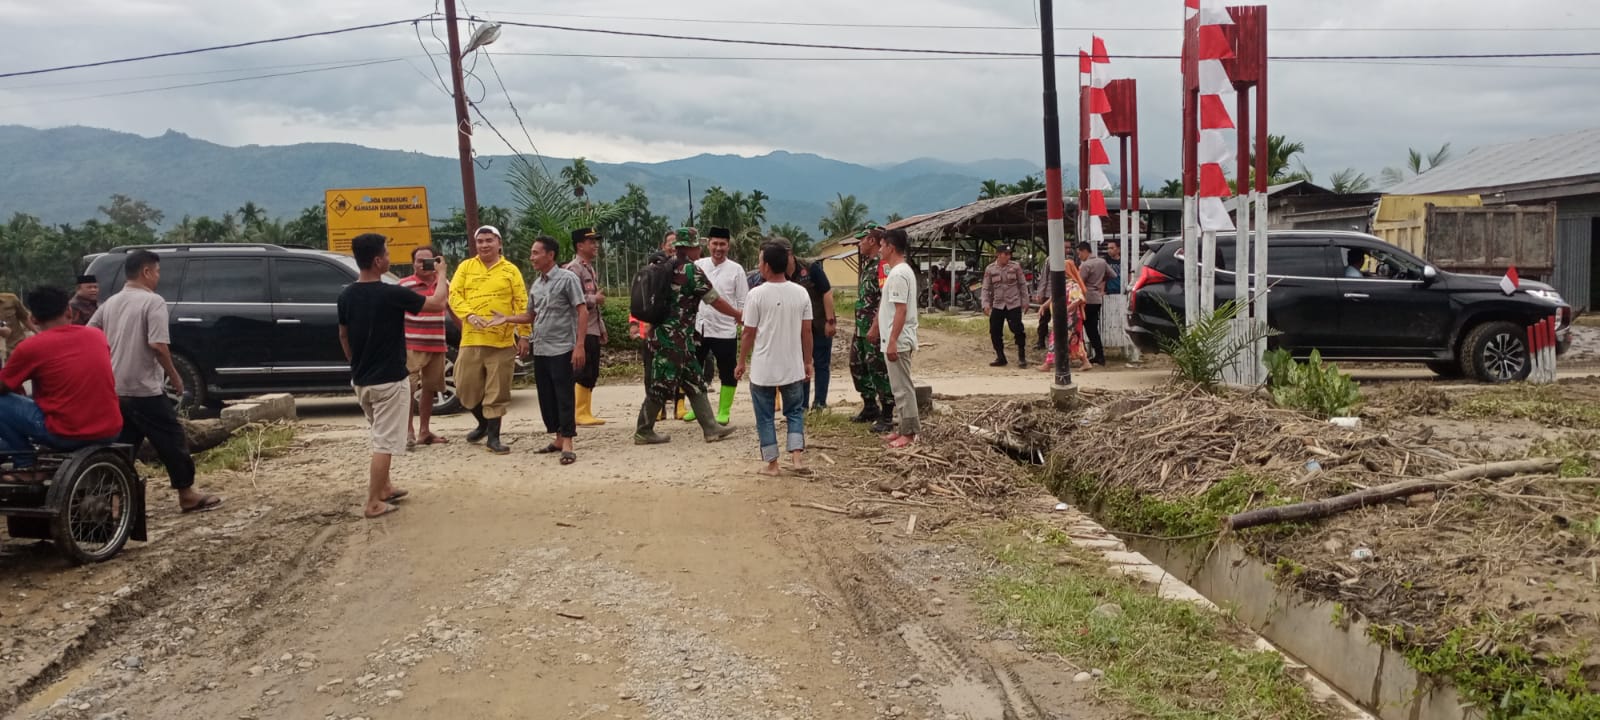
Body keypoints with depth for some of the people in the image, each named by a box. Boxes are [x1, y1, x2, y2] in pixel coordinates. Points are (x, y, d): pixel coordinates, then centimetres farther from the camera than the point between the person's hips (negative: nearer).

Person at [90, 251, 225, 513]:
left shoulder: (111, 303, 11)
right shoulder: (153, 301, -12)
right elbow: (158, 345, -21)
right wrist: (174, 375, -9)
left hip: (115, 390, 7)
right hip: (145, 390, -7)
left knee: (122, 446, 13)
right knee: (173, 441, 3)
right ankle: (187, 494, 8)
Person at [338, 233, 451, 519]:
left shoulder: (346, 296, 2)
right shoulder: (392, 294, -18)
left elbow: (343, 336, 13)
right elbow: (439, 303, -10)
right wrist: (442, 275, 8)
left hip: (360, 380, 7)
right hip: (389, 380, -7)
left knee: (381, 436, 24)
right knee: (384, 442, -1)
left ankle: (384, 487, 32)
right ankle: (373, 503, 0)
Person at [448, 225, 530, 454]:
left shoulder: (511, 270, 5)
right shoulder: (465, 267, 8)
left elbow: (521, 304, 3)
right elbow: (454, 295, 0)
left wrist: (524, 335, -2)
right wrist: (469, 315, -18)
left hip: (502, 342, -1)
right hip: (471, 340, 2)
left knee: (497, 392, 1)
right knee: (466, 388, 6)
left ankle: (493, 437, 11)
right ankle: (483, 423, 31)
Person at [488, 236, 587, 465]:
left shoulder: (567, 278, -7)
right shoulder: (536, 285, 14)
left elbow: (583, 312, -10)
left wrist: (579, 345, -17)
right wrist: (506, 319, 8)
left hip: (562, 349, -7)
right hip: (540, 350, 7)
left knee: (564, 397, -5)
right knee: (546, 397, 10)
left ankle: (567, 444, -4)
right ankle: (558, 438, 21)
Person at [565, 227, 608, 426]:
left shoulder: (591, 269, 20)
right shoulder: (573, 269, -11)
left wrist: (602, 329, 22)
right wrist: (595, 299, -13)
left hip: (593, 330, 10)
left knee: (591, 375, 12)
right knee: (582, 375, -8)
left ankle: (586, 413, 17)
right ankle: (579, 414, -4)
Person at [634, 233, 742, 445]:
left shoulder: (667, 267, 10)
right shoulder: (692, 270, -14)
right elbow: (715, 300, -9)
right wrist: (738, 315, 5)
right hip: (673, 338, -9)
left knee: (695, 382, 10)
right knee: (662, 384, -1)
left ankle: (711, 428, 12)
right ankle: (643, 432, 8)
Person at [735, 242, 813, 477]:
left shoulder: (757, 294, -11)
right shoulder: (800, 293, -1)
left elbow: (749, 333, -7)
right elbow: (807, 331, 2)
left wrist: (741, 363, 4)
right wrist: (808, 362, 12)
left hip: (763, 368, -3)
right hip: (793, 367, 3)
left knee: (765, 417, 9)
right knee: (795, 412, 17)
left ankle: (772, 464, 12)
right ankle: (797, 458, 4)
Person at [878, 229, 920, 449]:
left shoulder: (898, 274, -18)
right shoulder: (902, 270, 15)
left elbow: (901, 310, -23)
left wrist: (892, 341, -24)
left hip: (898, 341, -11)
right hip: (898, 340, 11)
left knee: (902, 387, -5)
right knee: (901, 387, 14)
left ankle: (909, 433, -1)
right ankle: (904, 429, 20)